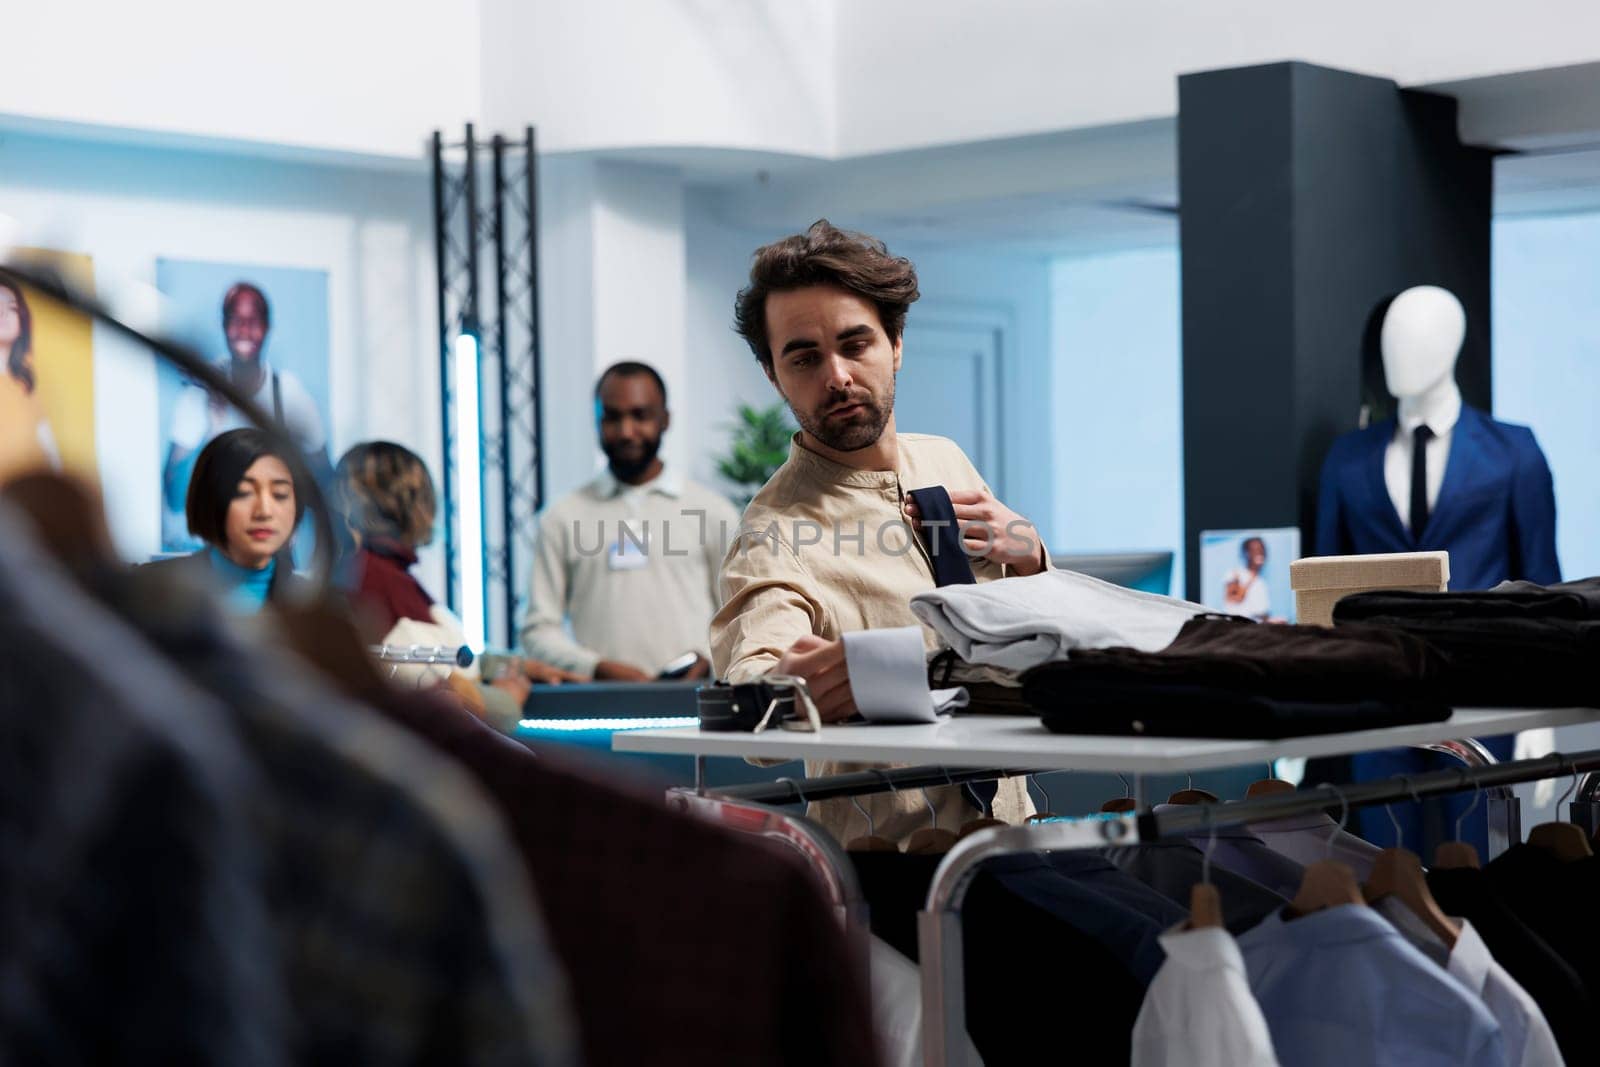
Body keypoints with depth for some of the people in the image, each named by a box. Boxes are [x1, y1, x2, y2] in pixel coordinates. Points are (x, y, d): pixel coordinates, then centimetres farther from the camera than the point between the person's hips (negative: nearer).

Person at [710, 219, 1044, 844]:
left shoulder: (944, 463, 10)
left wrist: (1026, 560, -1)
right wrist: (785, 688, -55)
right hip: (893, 857, -5)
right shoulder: (776, 535, -12)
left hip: (1011, 827, 5)